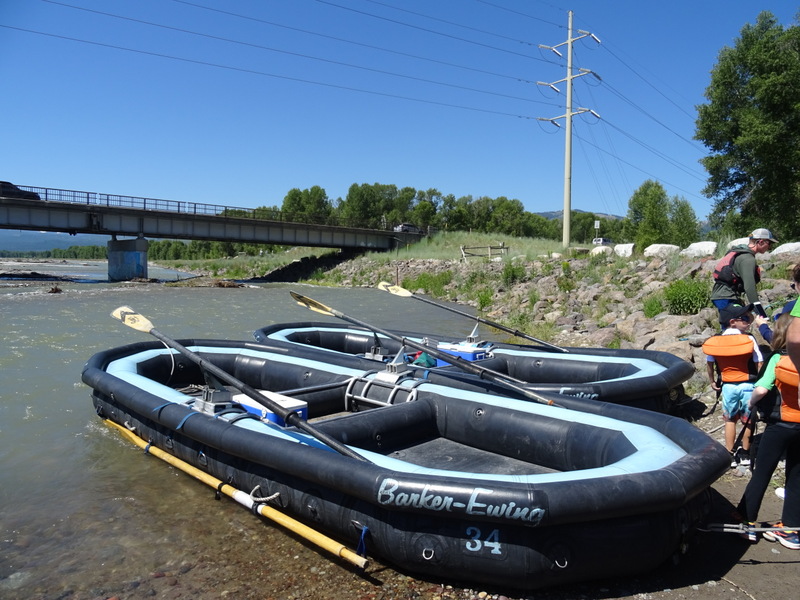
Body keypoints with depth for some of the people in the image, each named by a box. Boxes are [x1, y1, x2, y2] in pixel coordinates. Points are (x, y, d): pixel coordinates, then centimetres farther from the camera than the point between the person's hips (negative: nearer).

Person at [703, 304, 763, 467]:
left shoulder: (715, 341, -4)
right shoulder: (749, 339, -13)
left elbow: (709, 363, 3)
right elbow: (759, 364, -11)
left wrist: (712, 381, 15)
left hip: (727, 386, 2)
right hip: (747, 385, -2)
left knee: (730, 420, 16)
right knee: (747, 421, 14)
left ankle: (730, 455, 17)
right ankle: (745, 454, 25)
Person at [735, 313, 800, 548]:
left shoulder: (778, 359, -13)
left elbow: (761, 389, -20)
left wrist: (751, 402, -2)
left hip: (780, 425, -2)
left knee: (761, 474, 9)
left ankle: (747, 522, 16)